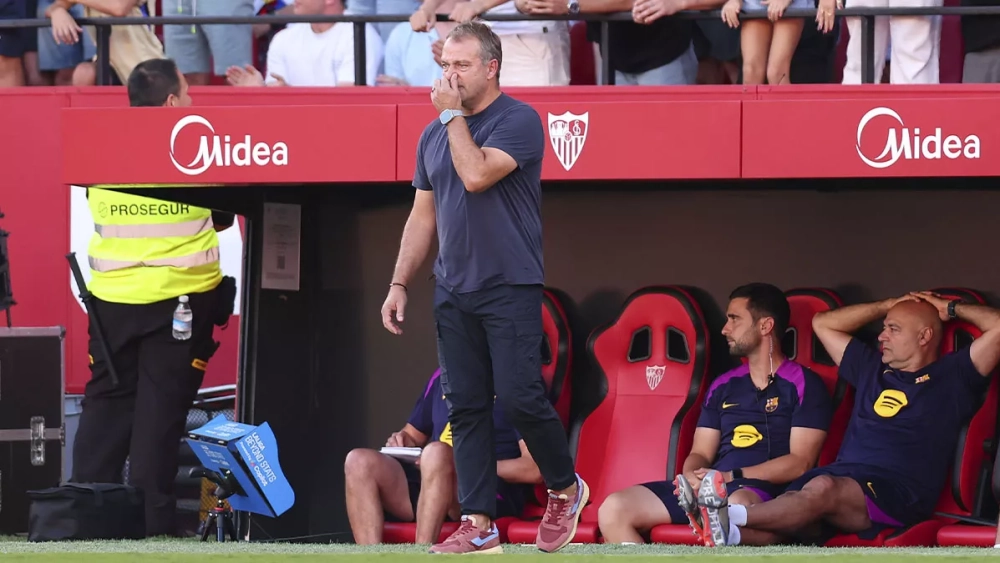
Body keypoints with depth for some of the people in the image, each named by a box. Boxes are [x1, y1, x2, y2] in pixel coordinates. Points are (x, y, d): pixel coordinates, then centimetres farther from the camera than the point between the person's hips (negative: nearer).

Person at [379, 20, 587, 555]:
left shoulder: (519, 120, -8)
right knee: (465, 406, 3)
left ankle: (566, 489, 13)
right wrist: (399, 284, 12)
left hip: (511, 290, -6)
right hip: (453, 291, 6)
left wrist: (452, 115, -13)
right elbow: (423, 216, 18)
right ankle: (478, 523, 4)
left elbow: (476, 175, -23)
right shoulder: (433, 135, 13)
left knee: (520, 397, -11)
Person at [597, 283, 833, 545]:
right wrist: (692, 477, -5)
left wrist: (732, 477, -14)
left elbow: (800, 463, -6)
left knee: (736, 506, -46)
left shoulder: (804, 385, 3)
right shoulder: (723, 387, 23)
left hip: (767, 490, -7)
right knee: (614, 509, -13)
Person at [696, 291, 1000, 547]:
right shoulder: (872, 369, 32)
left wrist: (951, 308, 18)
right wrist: (888, 305, 33)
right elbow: (823, 323, 38)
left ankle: (732, 517, -54)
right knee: (785, 511, -30)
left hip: (897, 495, -6)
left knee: (823, 489, -39)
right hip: (840, 478, 6)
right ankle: (729, 534, -60)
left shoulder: (951, 377, 14)